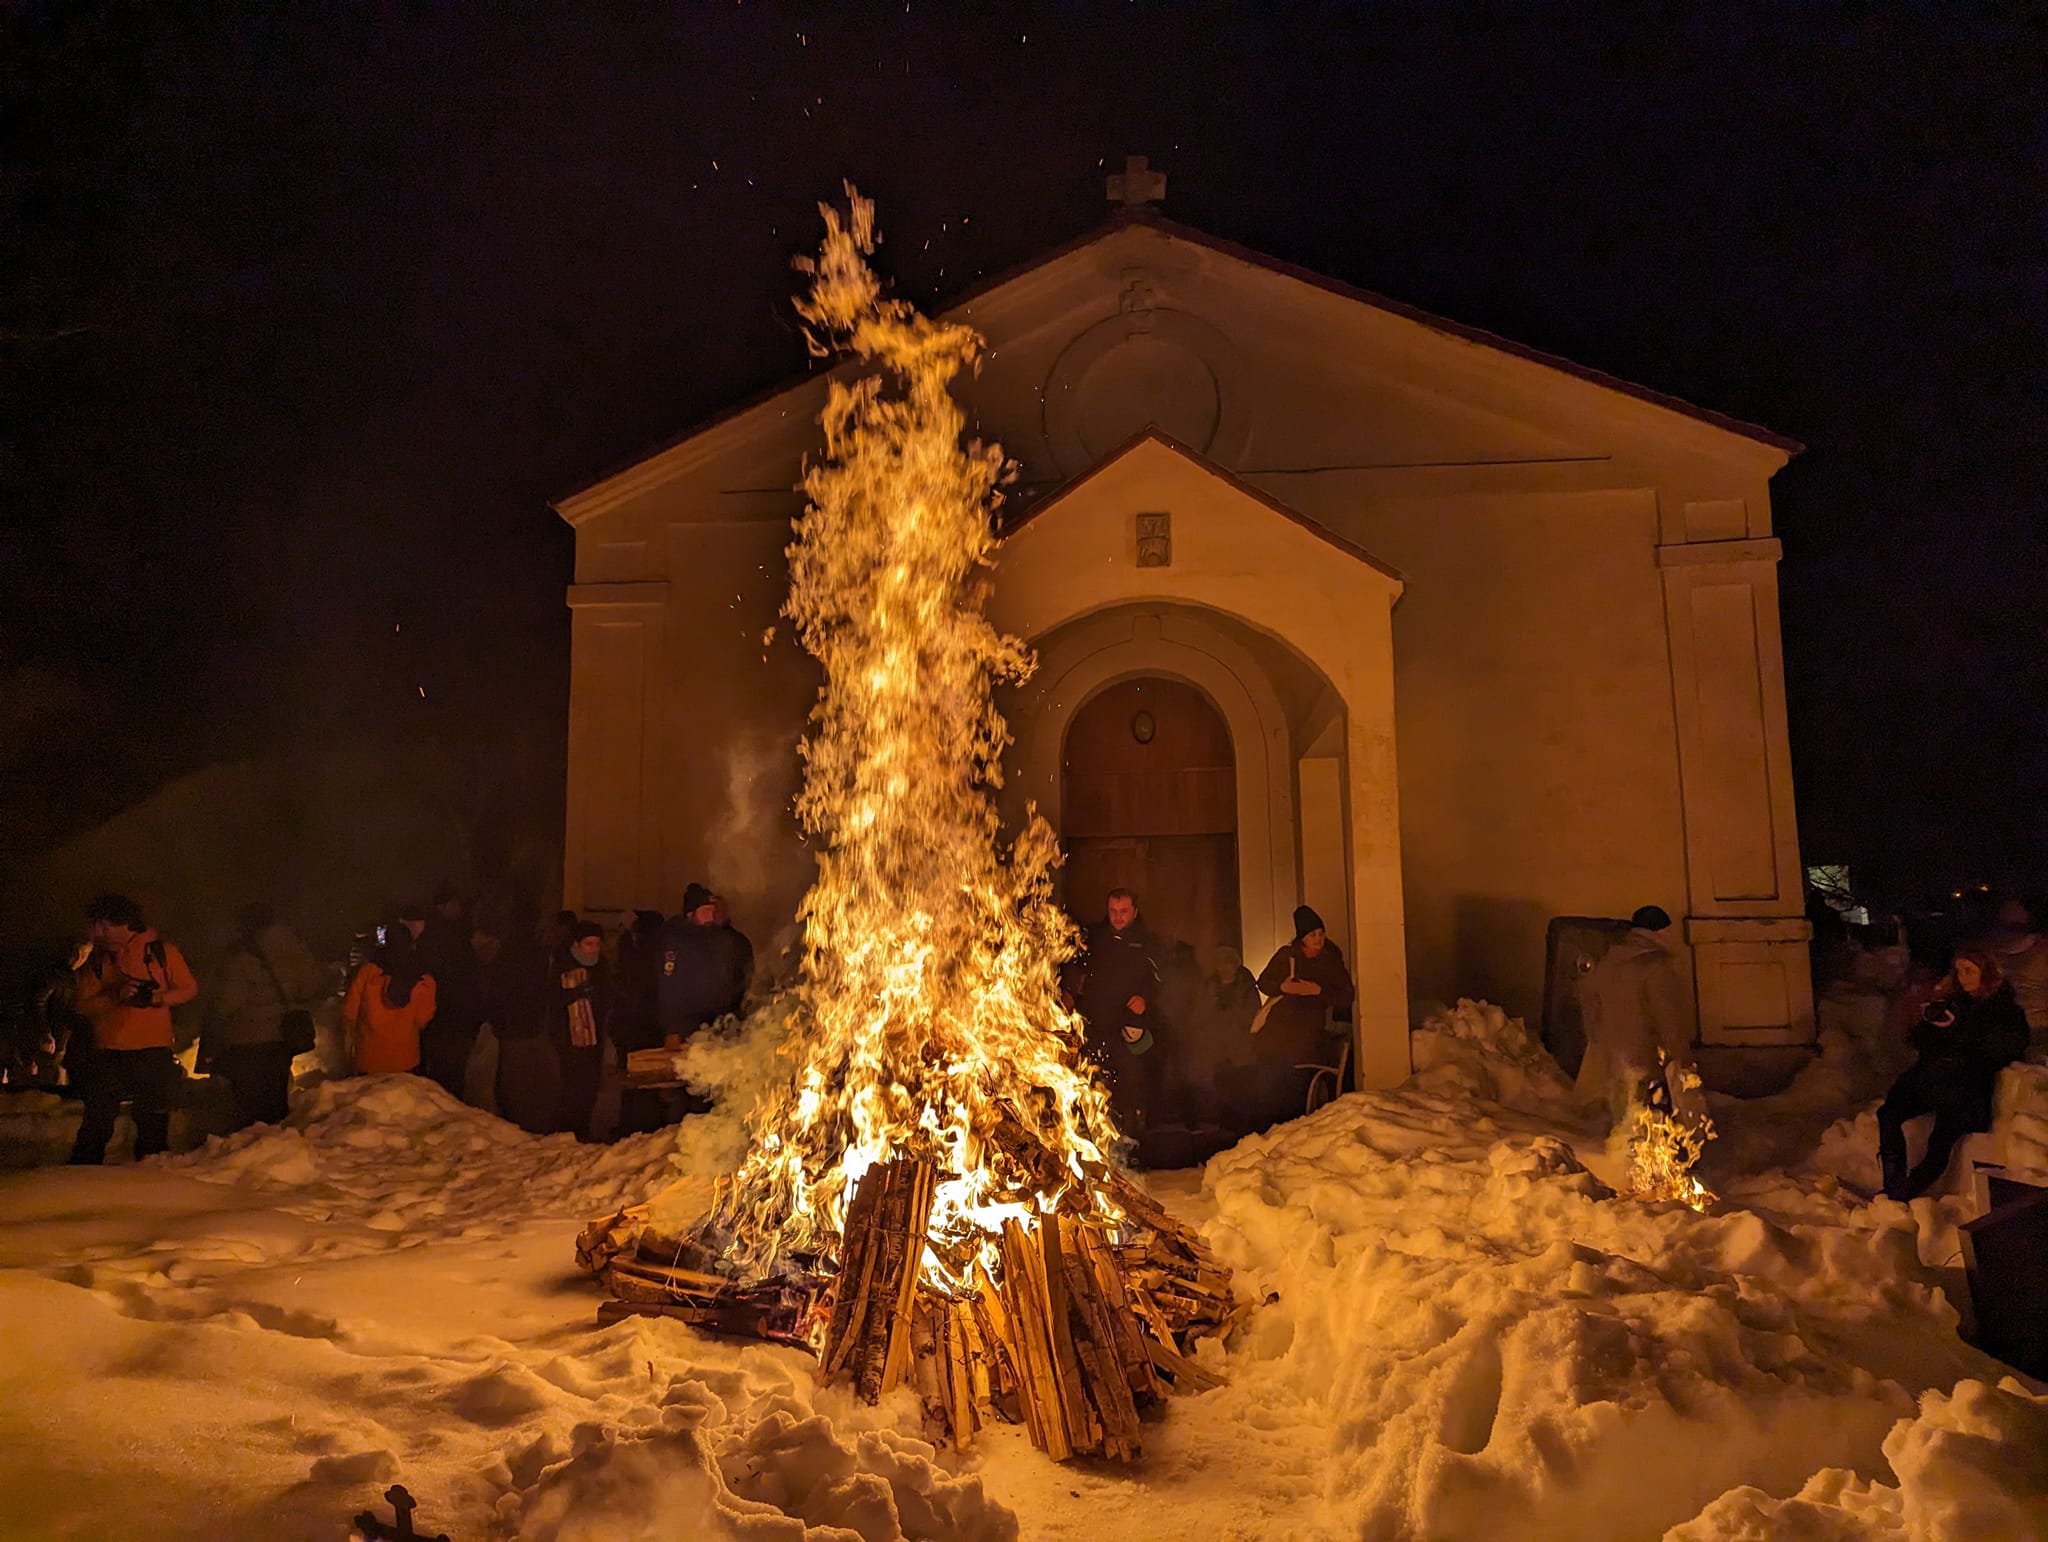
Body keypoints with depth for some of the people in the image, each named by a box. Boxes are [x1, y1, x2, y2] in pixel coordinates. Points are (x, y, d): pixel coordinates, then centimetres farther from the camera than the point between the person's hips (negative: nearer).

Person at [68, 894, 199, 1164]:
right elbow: (84, 1005, 1)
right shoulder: (95, 959, 7)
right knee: (97, 1122, 2)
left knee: (153, 1122, 6)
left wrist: (160, 997, -15)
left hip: (153, 1051, -1)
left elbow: (189, 988, 3)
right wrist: (116, 995, -17)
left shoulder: (161, 952, 1)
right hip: (107, 1052, 1)